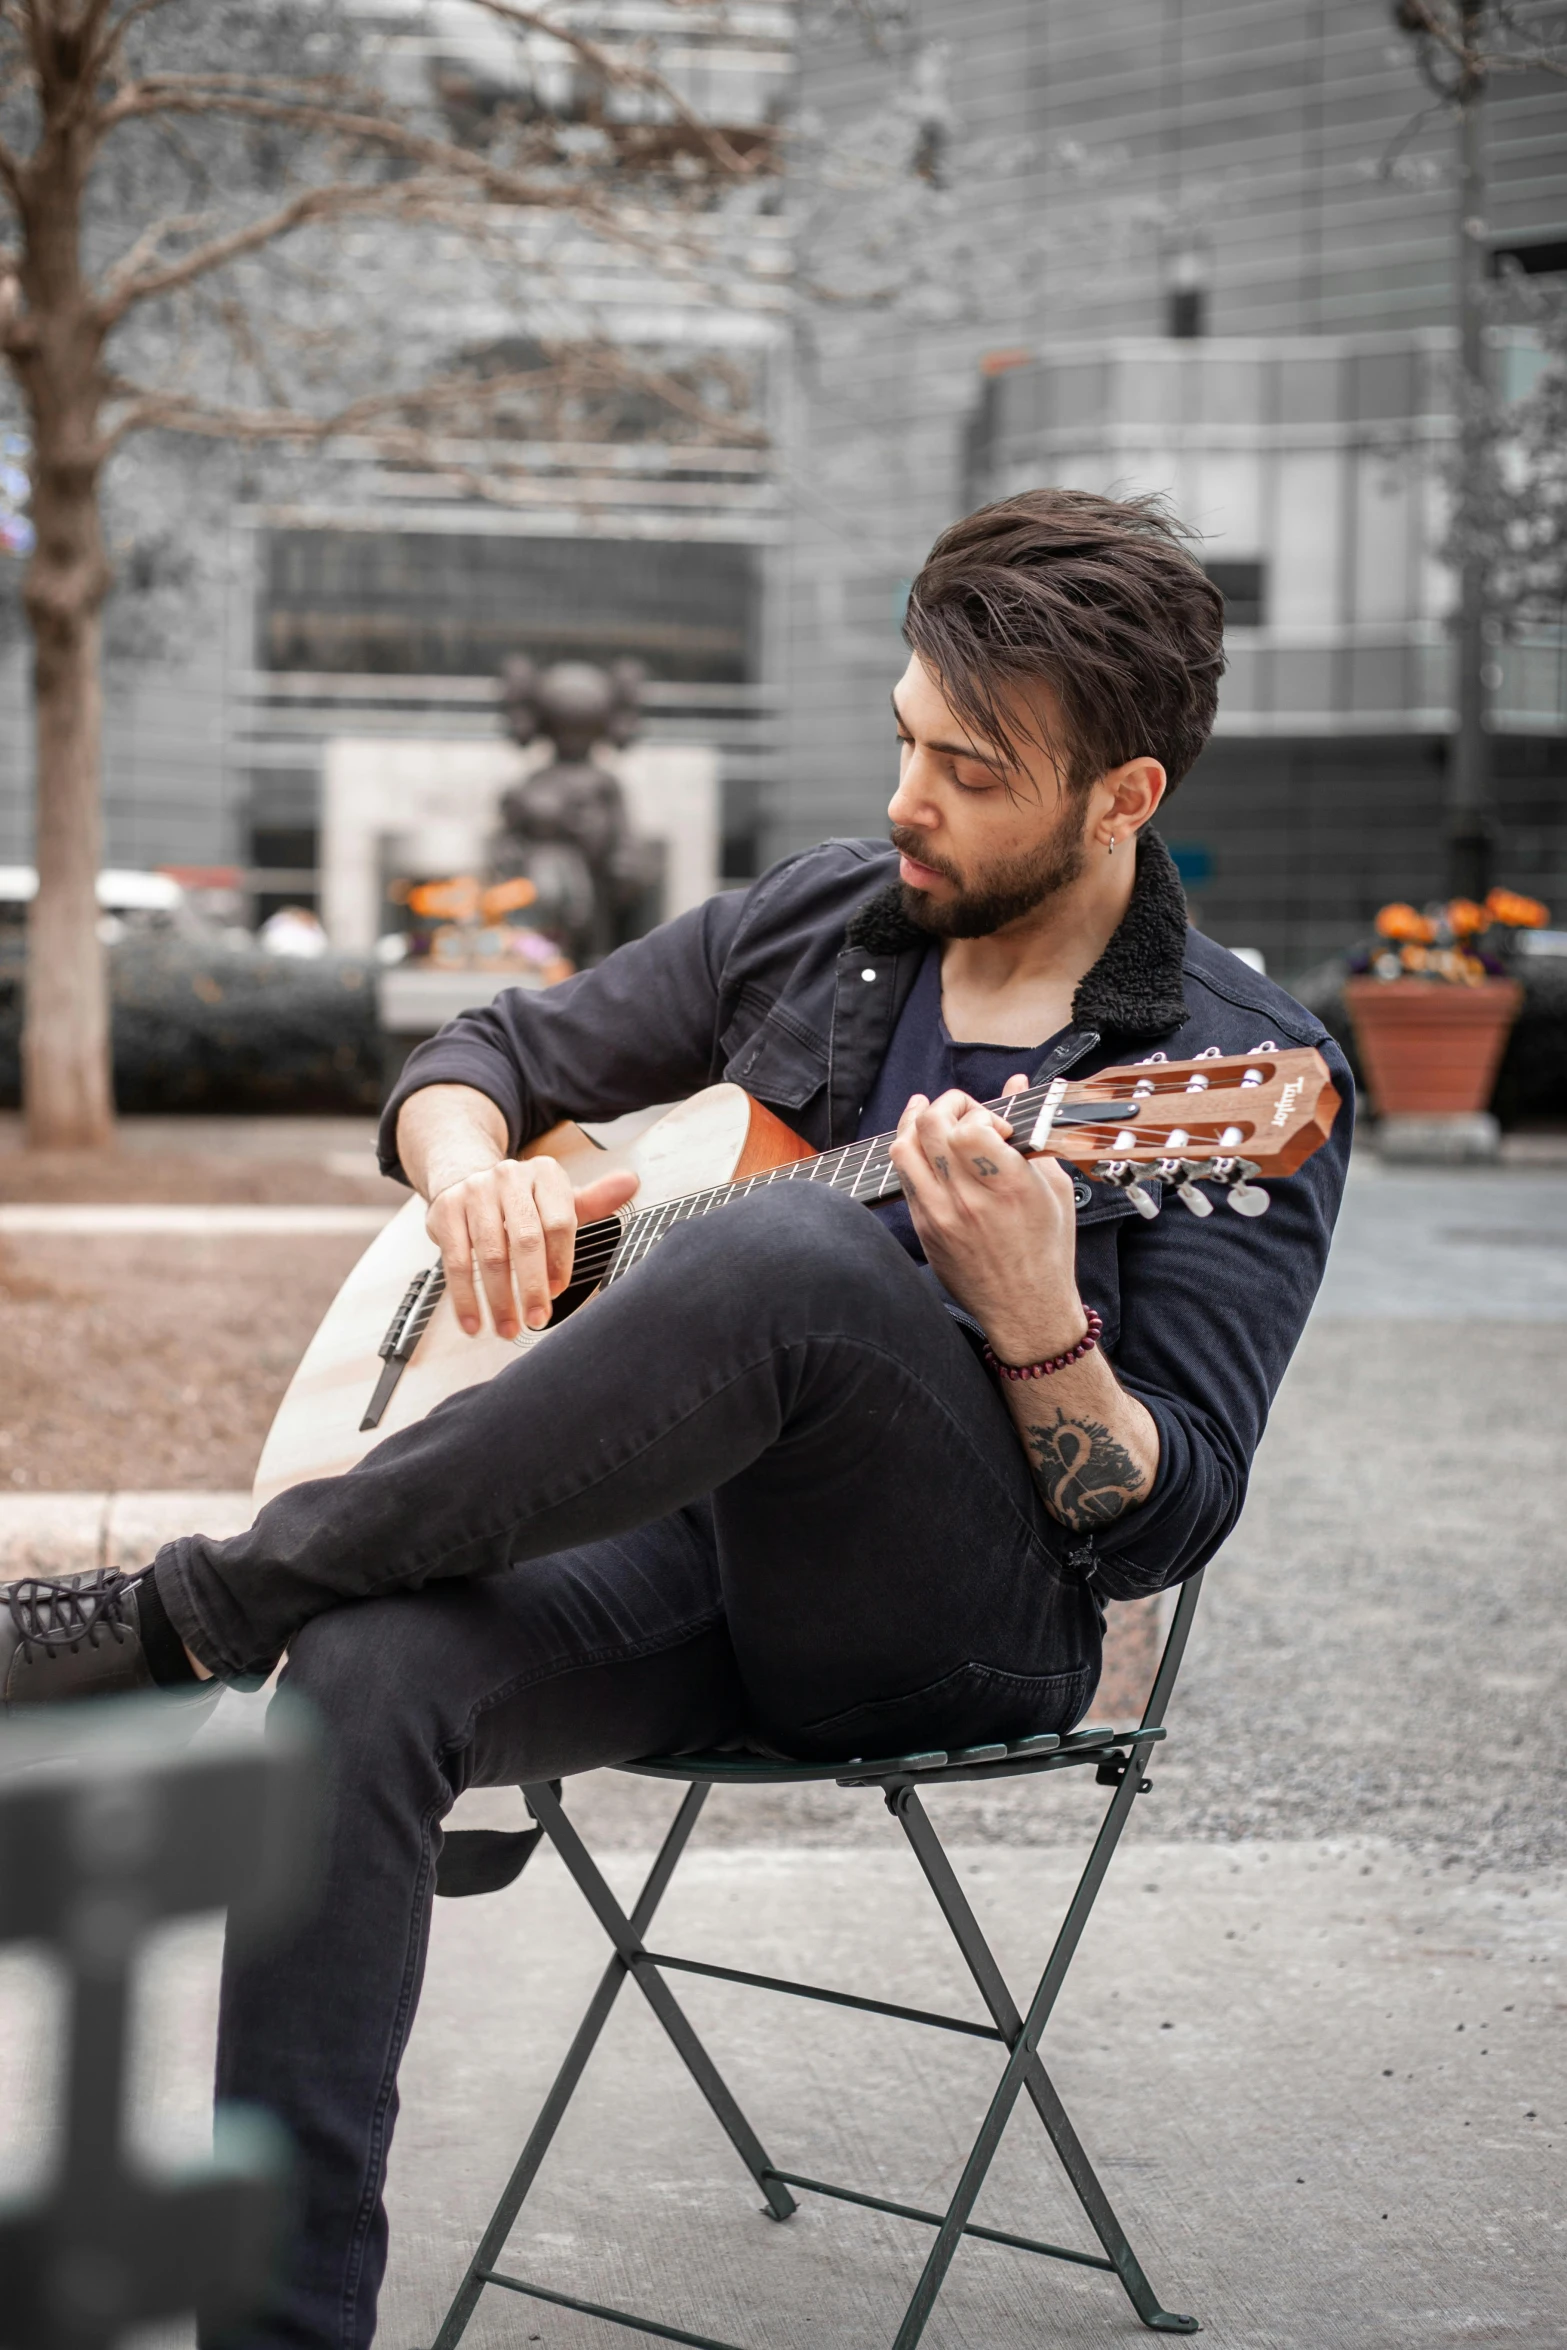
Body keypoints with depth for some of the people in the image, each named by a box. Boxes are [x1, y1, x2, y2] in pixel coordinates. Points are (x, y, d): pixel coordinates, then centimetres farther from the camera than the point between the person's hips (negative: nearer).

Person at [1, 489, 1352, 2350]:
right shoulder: (818, 919, 12)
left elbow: (1163, 1533, -8)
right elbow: (485, 1056, 21)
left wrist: (1032, 1324, -28)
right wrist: (471, 1169, -3)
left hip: (965, 1624, -5)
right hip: (697, 1540, 5)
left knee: (788, 1254, -36)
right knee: (367, 1671, -29)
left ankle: (188, 1611, -25)